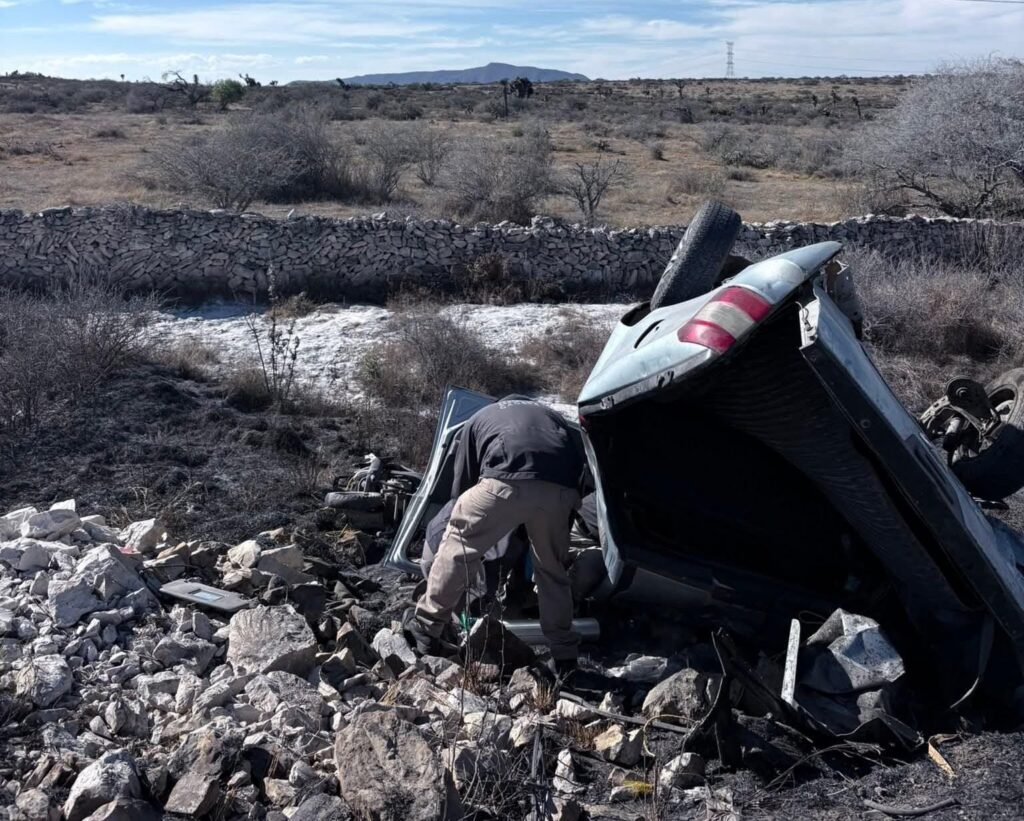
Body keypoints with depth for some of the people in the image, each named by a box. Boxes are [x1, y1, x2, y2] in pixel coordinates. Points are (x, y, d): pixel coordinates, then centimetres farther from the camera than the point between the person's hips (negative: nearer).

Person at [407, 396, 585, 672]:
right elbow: (580, 462, 32)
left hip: (507, 483, -3)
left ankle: (425, 630, 21)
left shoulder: (478, 420, 36)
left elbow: (462, 483, 34)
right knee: (552, 568, 23)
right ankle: (566, 656, 30)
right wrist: (564, 526, 39)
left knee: (458, 545, 17)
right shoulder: (551, 415, 42)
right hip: (560, 489, 3)